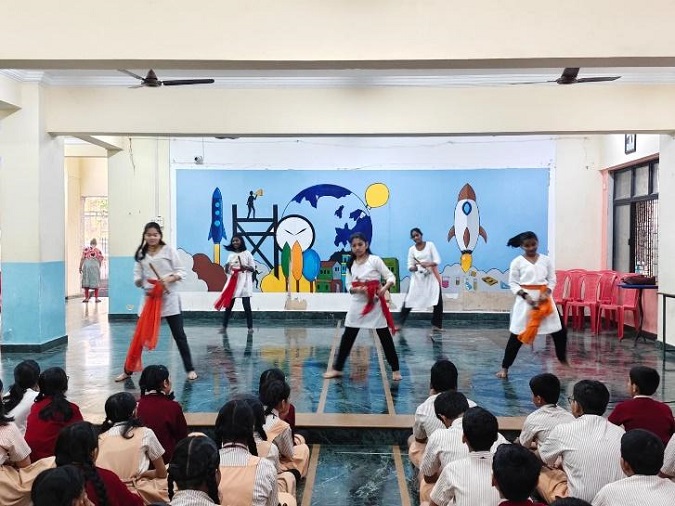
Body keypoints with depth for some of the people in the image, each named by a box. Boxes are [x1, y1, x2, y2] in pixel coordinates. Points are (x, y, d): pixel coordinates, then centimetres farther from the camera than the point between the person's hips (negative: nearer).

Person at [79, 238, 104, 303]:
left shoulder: (86, 249, 8)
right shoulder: (98, 251, 9)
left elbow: (82, 259, -1)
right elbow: (100, 261, 6)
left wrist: (80, 267, 1)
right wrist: (99, 268, 18)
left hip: (86, 265, 0)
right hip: (95, 265, 0)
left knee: (86, 281, 6)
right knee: (95, 282, 6)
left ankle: (86, 298, 6)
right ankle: (96, 298, 7)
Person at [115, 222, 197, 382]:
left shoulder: (168, 250, -2)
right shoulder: (141, 254, 8)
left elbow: (181, 271, -3)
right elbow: (137, 276, 7)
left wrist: (169, 279, -21)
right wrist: (140, 282, -16)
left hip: (169, 299, -3)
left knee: (179, 335, 3)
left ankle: (190, 369, 13)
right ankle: (128, 371, 18)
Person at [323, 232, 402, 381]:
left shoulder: (375, 260, -7)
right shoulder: (351, 264, 7)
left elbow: (391, 277, -10)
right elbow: (349, 286, 7)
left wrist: (384, 288, -30)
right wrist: (357, 289, -15)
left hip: (374, 303, -4)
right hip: (357, 303, 4)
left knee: (385, 337, 2)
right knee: (347, 337, 9)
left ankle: (395, 370, 13)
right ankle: (337, 368, 18)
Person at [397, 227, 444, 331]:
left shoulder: (430, 245, -1)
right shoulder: (412, 249, 3)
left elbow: (437, 260, -8)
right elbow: (409, 266, 2)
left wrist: (428, 264, -27)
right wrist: (413, 268, -23)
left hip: (431, 276, -1)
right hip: (417, 277, 1)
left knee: (438, 301, -3)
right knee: (409, 300, -5)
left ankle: (436, 325, 9)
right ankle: (400, 323, 1)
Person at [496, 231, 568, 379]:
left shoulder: (546, 260, 6)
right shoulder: (517, 262, -2)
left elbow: (552, 280, 6)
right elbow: (513, 283, -2)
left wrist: (546, 293, -13)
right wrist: (525, 295, -17)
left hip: (544, 298, 3)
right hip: (525, 298, -3)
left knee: (560, 331, 6)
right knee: (517, 335, -1)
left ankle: (563, 361, 30)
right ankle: (504, 368, 8)